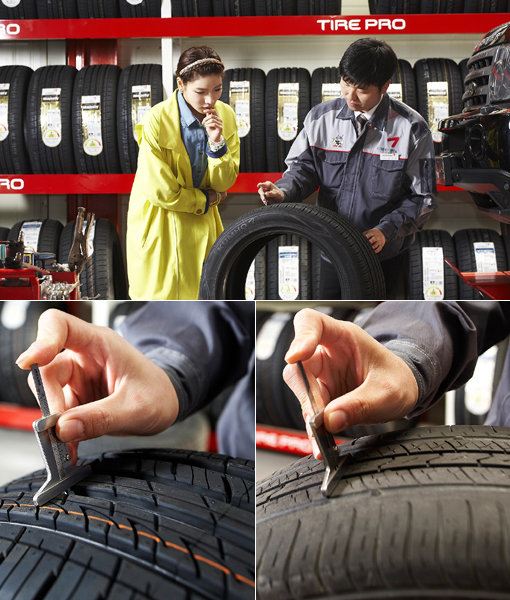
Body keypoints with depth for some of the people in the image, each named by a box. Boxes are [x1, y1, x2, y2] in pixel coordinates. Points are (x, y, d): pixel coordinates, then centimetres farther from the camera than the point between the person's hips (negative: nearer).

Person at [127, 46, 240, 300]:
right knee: (161, 296, 2)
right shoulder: (157, 120, -20)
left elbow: (225, 182, -3)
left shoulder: (225, 115, -4)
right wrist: (207, 200, -5)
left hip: (202, 226, 5)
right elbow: (160, 192, -18)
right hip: (160, 226, -4)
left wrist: (217, 143, -21)